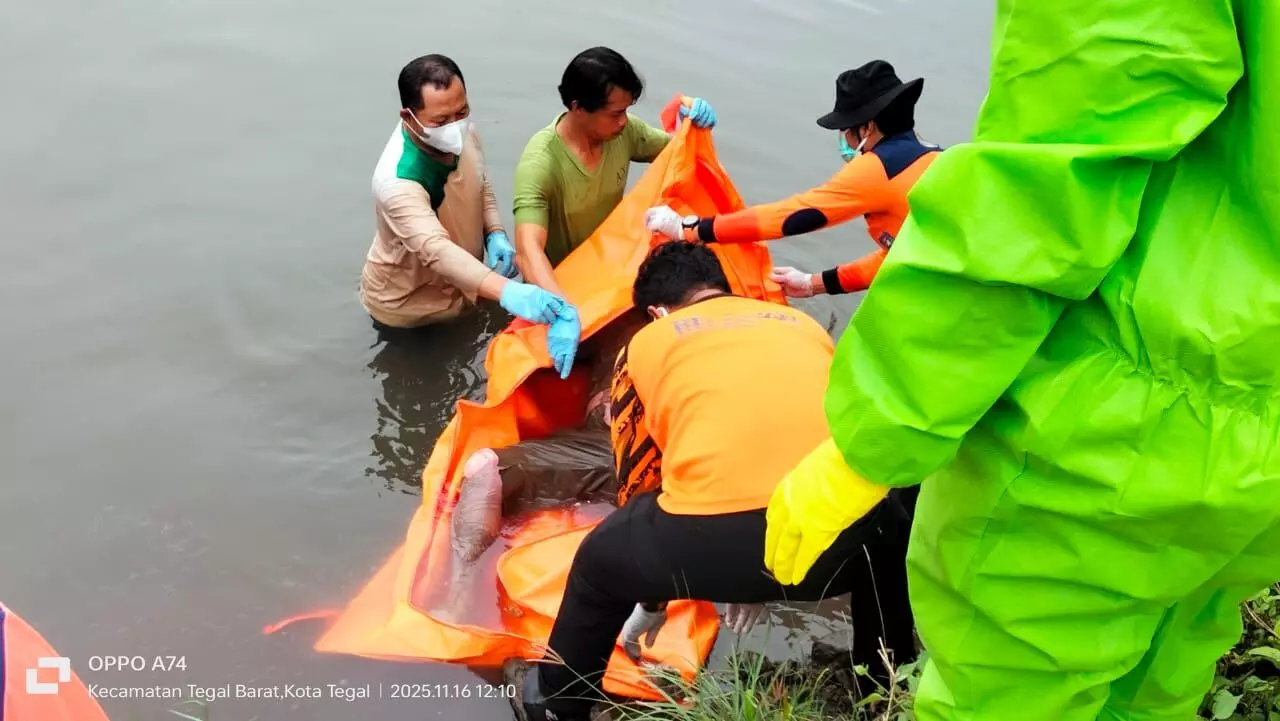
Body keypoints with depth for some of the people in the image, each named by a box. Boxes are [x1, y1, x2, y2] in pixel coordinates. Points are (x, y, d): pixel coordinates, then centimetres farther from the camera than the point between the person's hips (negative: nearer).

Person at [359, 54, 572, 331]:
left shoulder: (462, 134, -14)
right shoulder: (397, 182, -38)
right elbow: (437, 251, -51)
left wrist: (496, 234, -15)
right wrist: (507, 292, -66)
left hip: (460, 288, 6)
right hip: (406, 309, -6)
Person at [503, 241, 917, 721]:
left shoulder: (647, 343, 22)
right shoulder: (802, 324, 29)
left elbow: (638, 482, 30)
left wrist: (651, 600, 45)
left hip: (715, 539, -2)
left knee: (600, 560, 29)